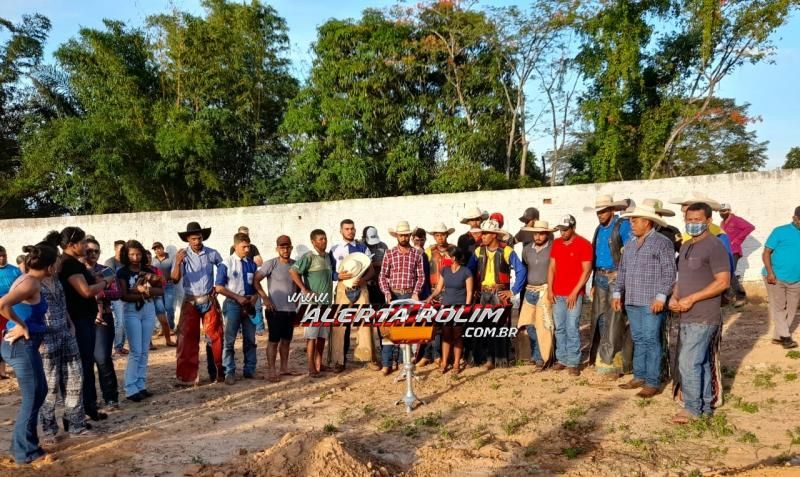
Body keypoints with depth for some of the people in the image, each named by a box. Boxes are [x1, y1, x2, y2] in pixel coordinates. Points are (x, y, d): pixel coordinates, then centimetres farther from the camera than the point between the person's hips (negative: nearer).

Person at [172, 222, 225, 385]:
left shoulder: (212, 254, -3)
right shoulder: (182, 255, -5)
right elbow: (175, 279, -15)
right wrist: (177, 263, -30)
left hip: (210, 301, 1)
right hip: (190, 302, -1)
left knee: (214, 336, 7)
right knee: (187, 339, 0)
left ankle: (216, 372, 20)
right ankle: (186, 377, 7)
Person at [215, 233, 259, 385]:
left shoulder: (251, 264, 2)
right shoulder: (226, 264, -8)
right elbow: (219, 287, -7)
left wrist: (254, 299, -8)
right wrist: (238, 298, -13)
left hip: (249, 304, 4)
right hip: (233, 304, -3)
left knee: (250, 339, 11)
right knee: (230, 340, 3)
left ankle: (249, 370, 23)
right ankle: (229, 372, 14)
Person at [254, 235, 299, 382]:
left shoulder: (295, 264, 7)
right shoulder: (271, 264, -9)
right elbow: (255, 280, -12)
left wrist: (297, 302, 12)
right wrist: (264, 297, -17)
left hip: (291, 310, 6)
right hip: (275, 310, -5)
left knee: (286, 340, 13)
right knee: (274, 341, -1)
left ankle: (284, 368, 24)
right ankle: (271, 371, 5)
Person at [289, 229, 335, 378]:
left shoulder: (328, 256, 13)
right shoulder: (308, 257, -9)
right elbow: (293, 271, -19)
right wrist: (305, 290, -18)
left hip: (326, 301, 7)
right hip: (313, 302, -7)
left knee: (322, 335, 10)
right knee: (312, 334, -2)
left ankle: (319, 364, 19)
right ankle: (311, 368, 2)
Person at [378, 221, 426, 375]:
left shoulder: (417, 254, 4)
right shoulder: (389, 254, 4)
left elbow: (421, 276, 2)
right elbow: (382, 276, 2)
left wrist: (416, 293, -10)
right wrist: (386, 291, -12)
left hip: (410, 295, 1)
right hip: (393, 295, 0)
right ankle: (386, 363, -2)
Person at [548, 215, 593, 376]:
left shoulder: (584, 244, -6)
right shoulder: (556, 243, 10)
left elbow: (586, 270, -9)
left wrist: (575, 292, -13)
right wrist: (550, 289, 5)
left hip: (574, 294, -5)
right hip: (557, 294, 5)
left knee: (572, 329, -5)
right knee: (559, 328, 8)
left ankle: (573, 362, 4)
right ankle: (562, 359, 17)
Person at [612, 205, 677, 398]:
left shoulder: (662, 243, -5)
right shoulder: (630, 245, 16)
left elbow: (669, 273, -11)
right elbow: (622, 271, 20)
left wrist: (661, 297, -17)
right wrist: (617, 293, 12)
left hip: (652, 303, -7)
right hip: (632, 302, 7)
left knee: (651, 340, -4)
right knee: (638, 340, 12)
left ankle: (653, 382, 2)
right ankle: (639, 376, 21)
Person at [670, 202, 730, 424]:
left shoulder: (714, 246, -12)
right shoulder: (686, 246, 14)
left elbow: (723, 282, -17)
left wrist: (691, 299, -18)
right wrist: (674, 297, 4)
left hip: (703, 318, -8)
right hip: (687, 317, 8)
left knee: (688, 363, -6)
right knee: (700, 363, 15)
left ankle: (692, 408, 6)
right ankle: (706, 406, 26)